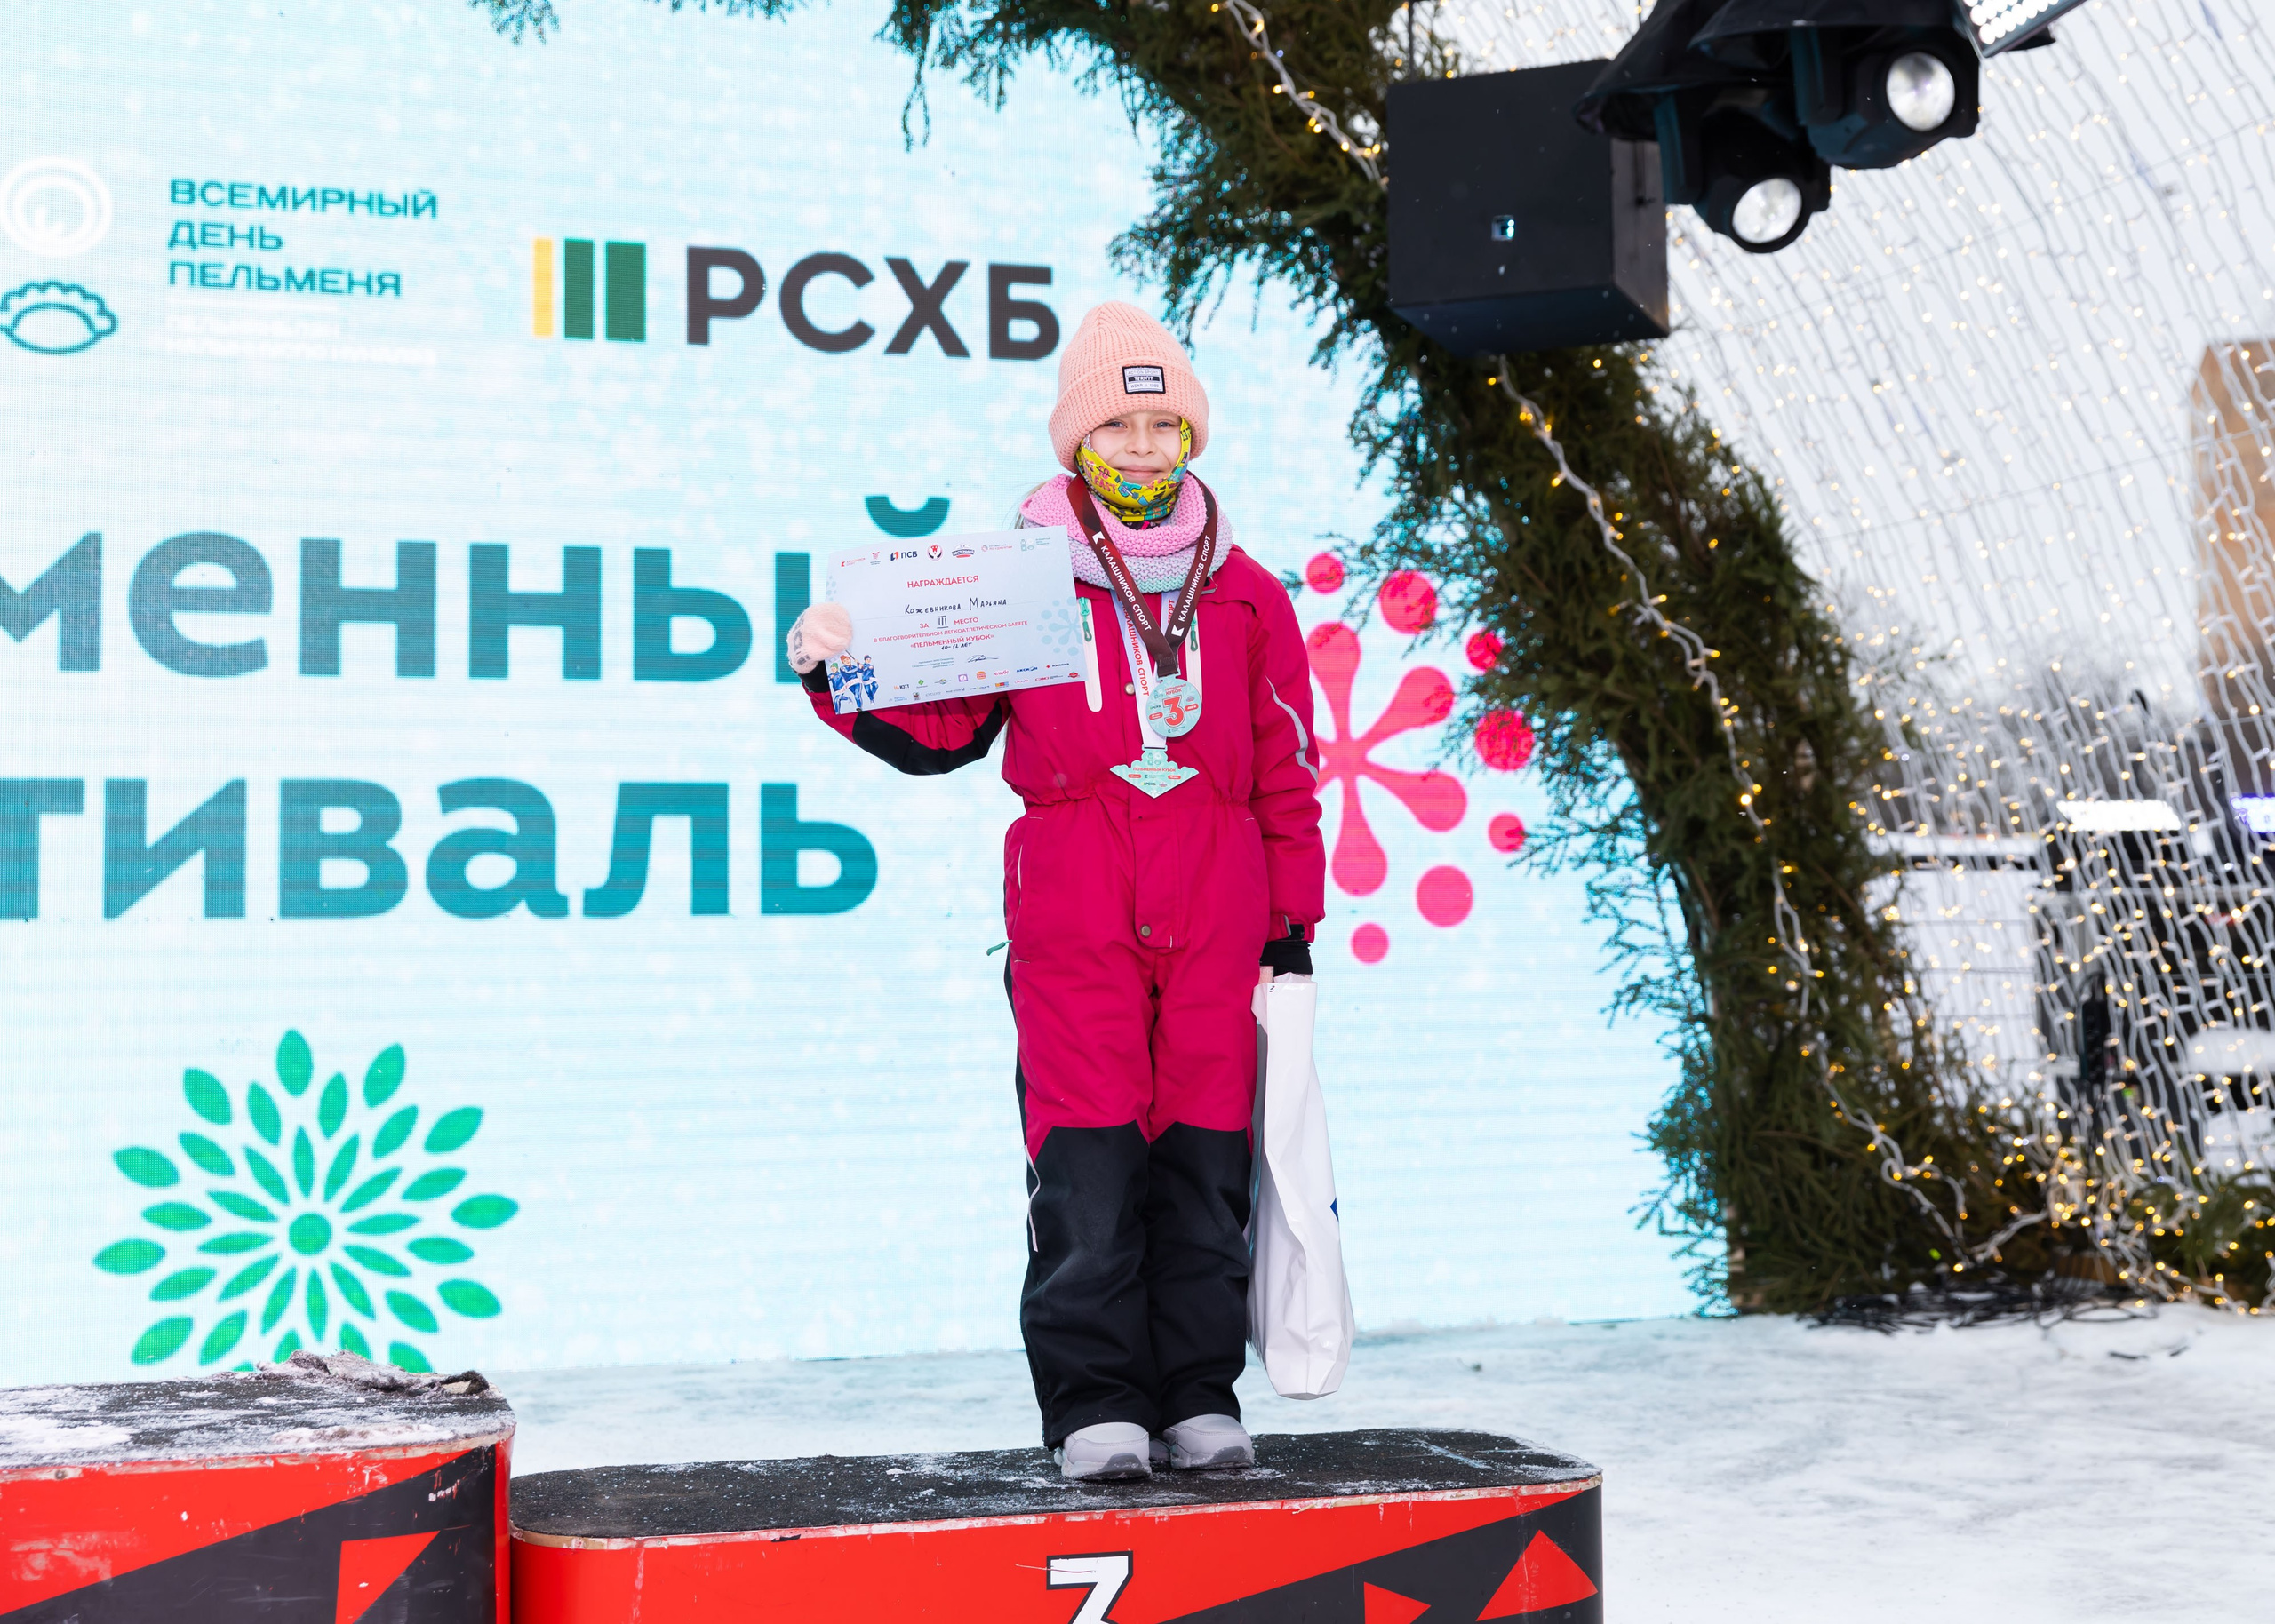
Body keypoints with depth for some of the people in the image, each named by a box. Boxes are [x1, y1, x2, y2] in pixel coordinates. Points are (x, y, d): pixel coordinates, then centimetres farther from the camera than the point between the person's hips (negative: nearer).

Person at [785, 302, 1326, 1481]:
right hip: (1071, 920, -2)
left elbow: (1287, 774, 12)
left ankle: (1199, 1396, 15)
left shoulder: (1245, 596, 10)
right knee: (1085, 1164, -4)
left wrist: (1295, 926, 8)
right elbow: (938, 732, 7)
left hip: (1215, 918, 2)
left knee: (1205, 1161, 5)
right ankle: (1094, 1404, 6)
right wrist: (841, 675, -10)